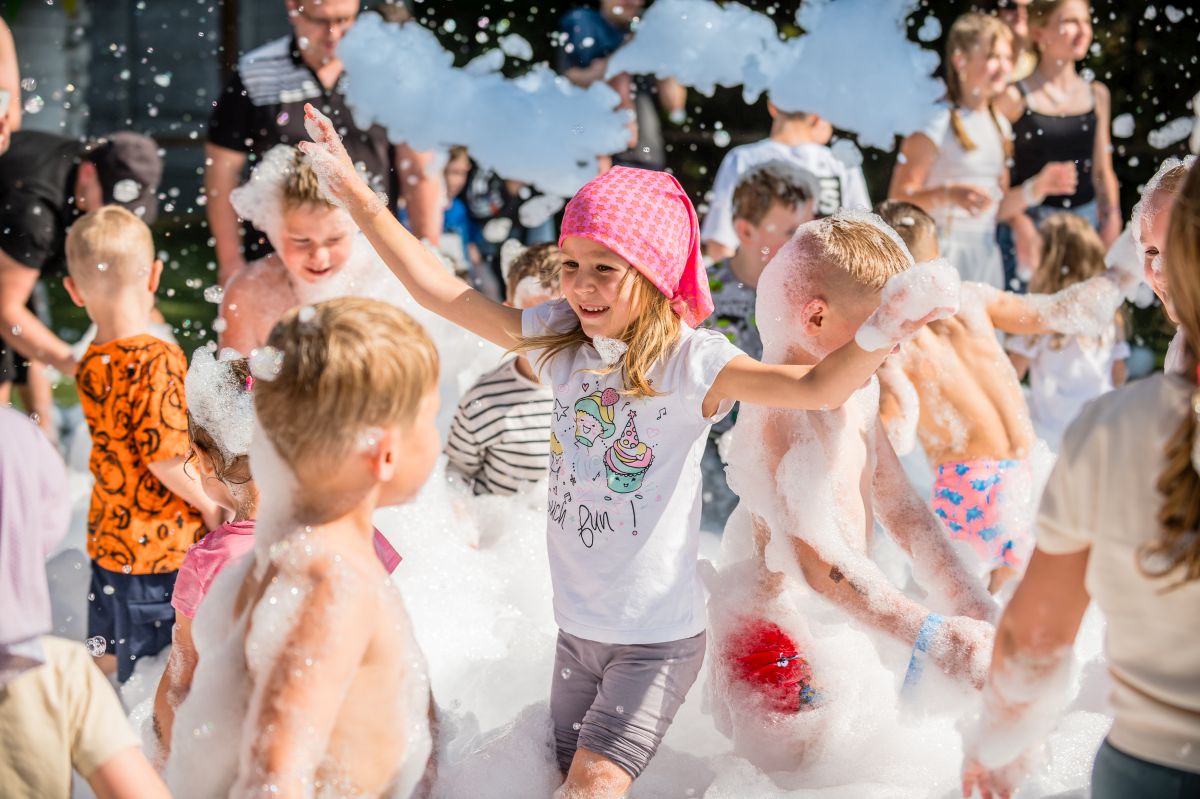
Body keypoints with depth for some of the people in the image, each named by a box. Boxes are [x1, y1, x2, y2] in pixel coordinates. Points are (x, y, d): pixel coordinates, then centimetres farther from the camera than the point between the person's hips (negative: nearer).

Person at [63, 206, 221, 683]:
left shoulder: (89, 367, -1)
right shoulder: (158, 362, -23)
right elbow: (164, 458, -23)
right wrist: (210, 507, -8)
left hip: (109, 533, 7)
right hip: (159, 539, -7)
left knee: (110, 657, 20)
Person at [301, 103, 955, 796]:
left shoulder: (691, 362, -17)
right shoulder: (558, 339, -3)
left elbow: (818, 388, -29)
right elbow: (441, 292, -2)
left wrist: (880, 336, -49)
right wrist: (356, 194, -4)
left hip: (659, 636, -5)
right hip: (578, 627, 5)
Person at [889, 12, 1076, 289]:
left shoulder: (999, 124, 13)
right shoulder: (937, 125, -9)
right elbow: (898, 202, -12)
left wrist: (1036, 187, 4)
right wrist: (948, 194, -26)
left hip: (986, 254, 7)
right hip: (942, 255, -7)